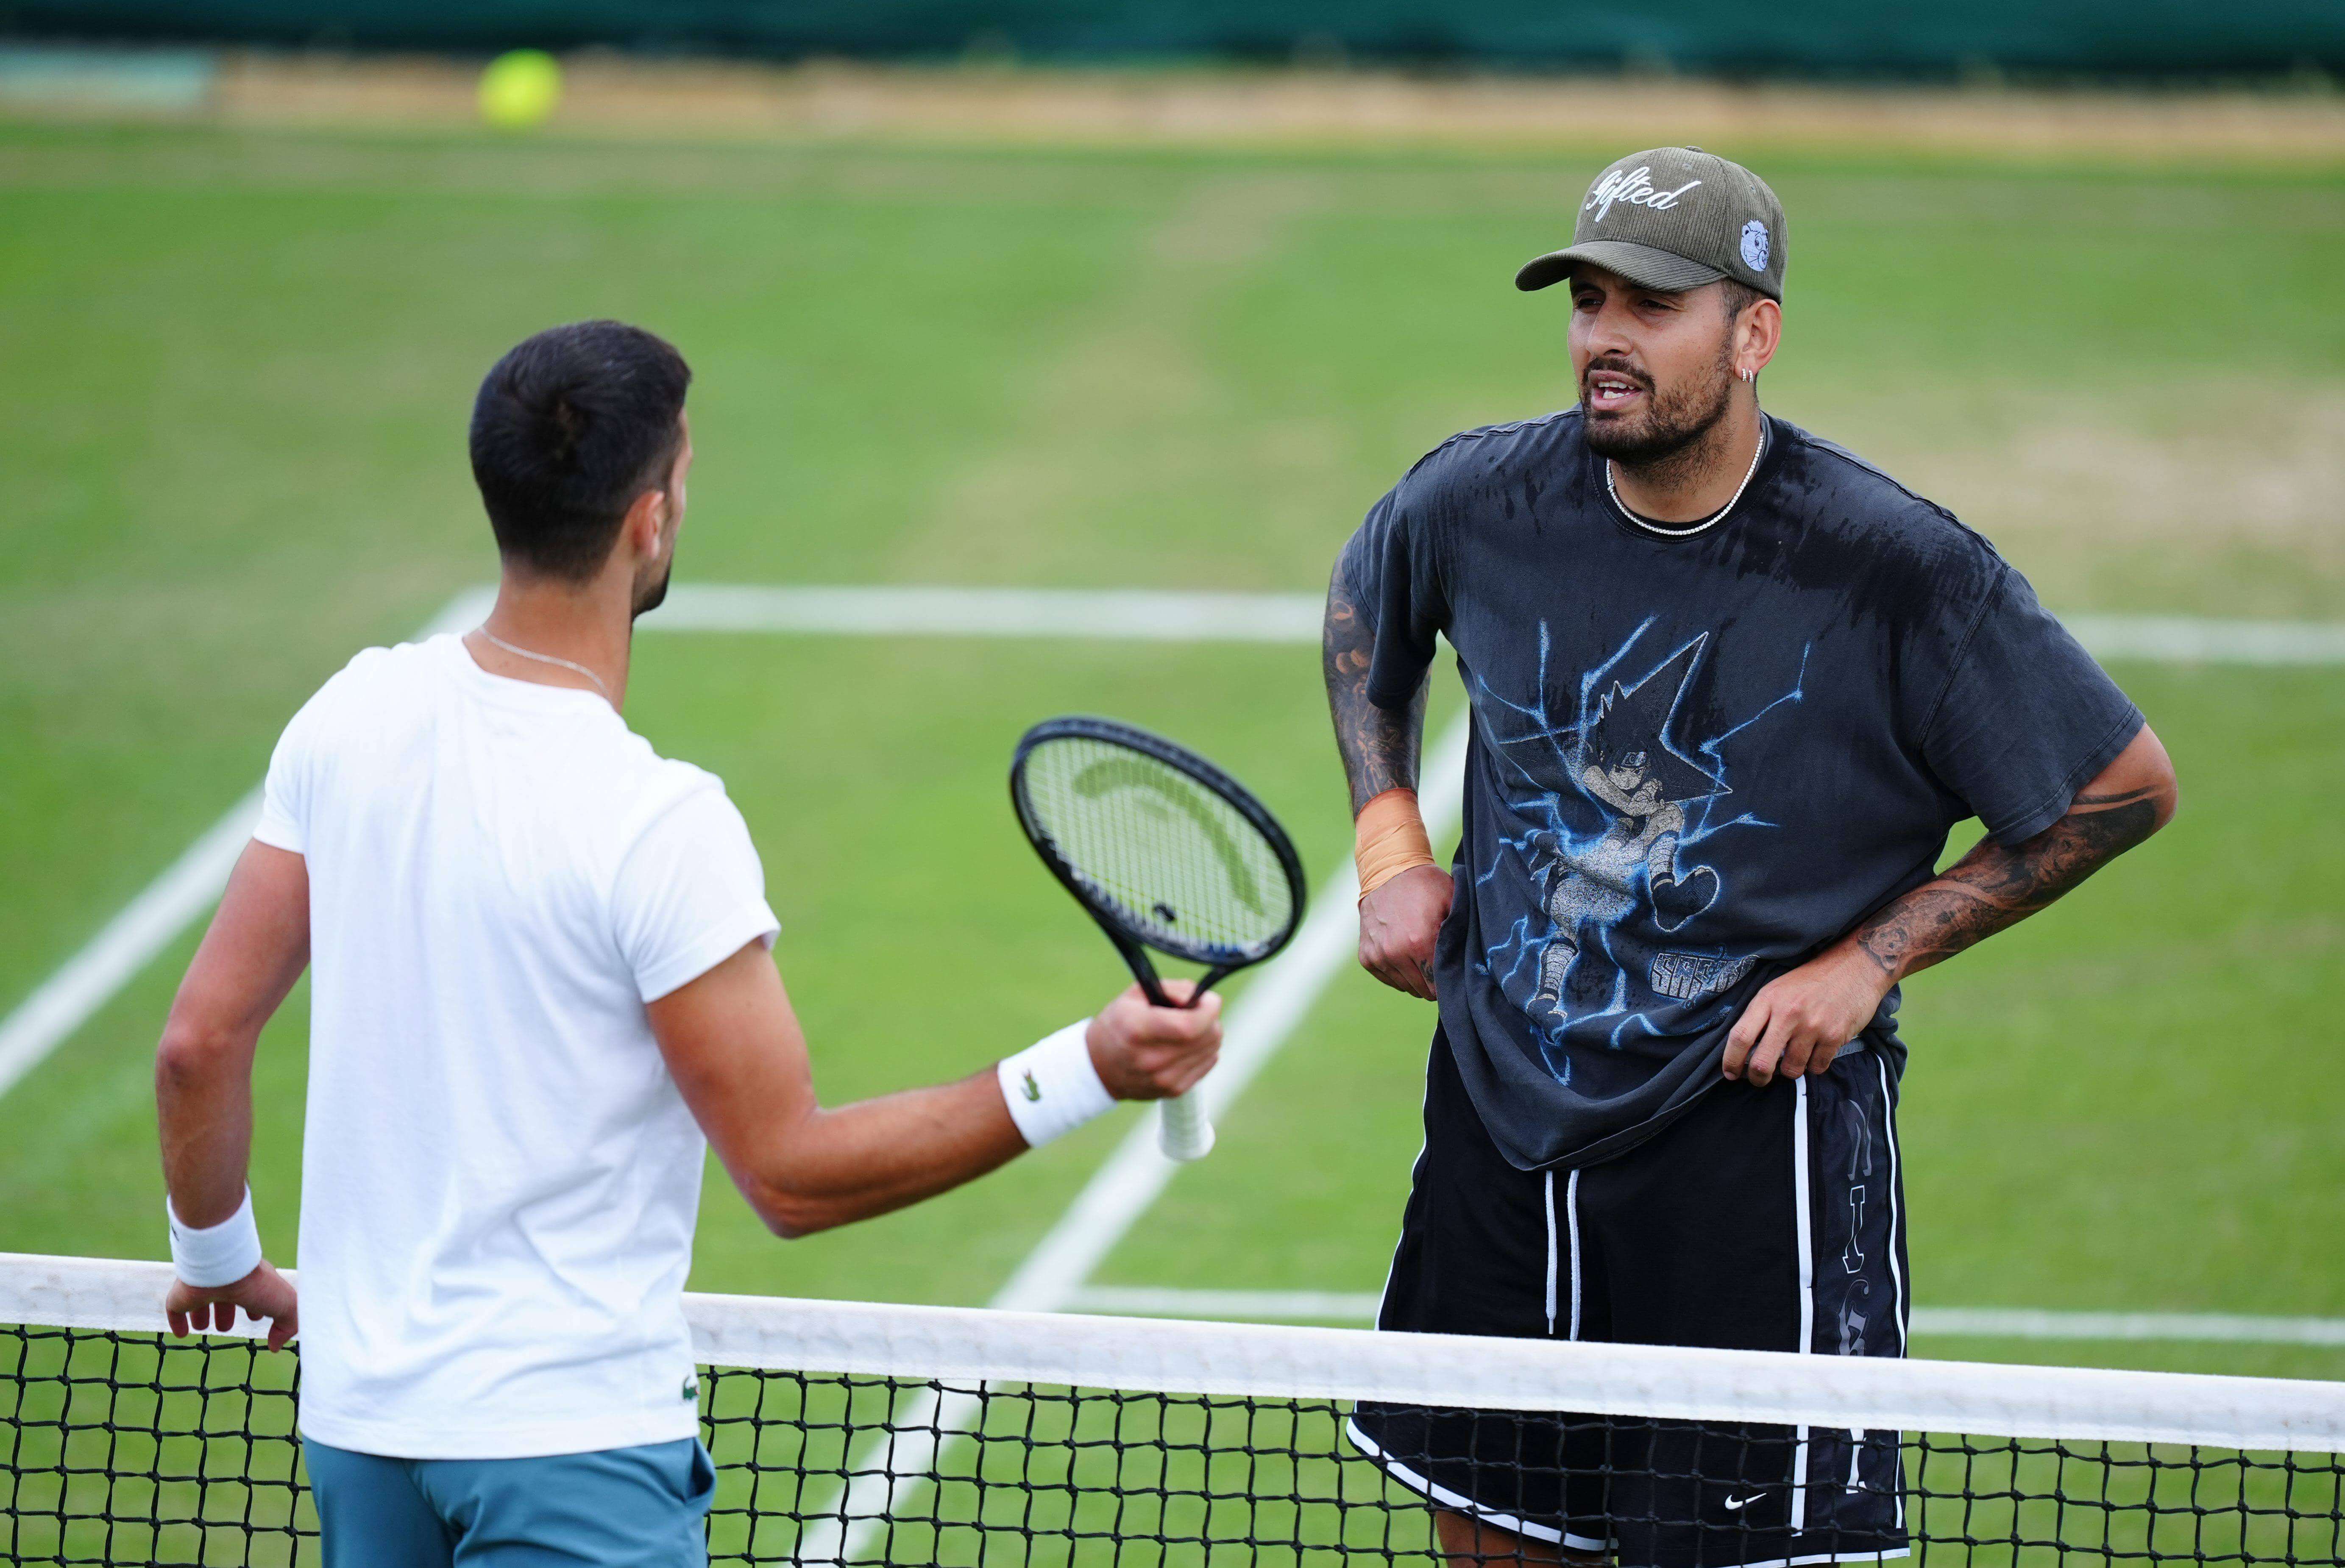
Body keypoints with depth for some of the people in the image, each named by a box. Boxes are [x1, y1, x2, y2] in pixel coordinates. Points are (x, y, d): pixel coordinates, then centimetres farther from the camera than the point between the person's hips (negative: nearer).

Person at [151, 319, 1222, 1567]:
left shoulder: (351, 717, -1)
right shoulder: (658, 826, -20)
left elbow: (201, 1039, 5)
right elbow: (791, 1173, -16)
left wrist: (220, 1257, 22)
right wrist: (1087, 1073, -16)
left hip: (356, 1417, 7)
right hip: (571, 1440, -7)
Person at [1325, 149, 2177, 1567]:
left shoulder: (1898, 570, -14)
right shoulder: (1480, 499, -3)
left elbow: (2126, 786, -5)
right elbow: (1367, 617, 22)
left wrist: (1871, 957, -10)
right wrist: (1390, 844, 9)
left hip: (1756, 1119, -4)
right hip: (1503, 1115, 4)